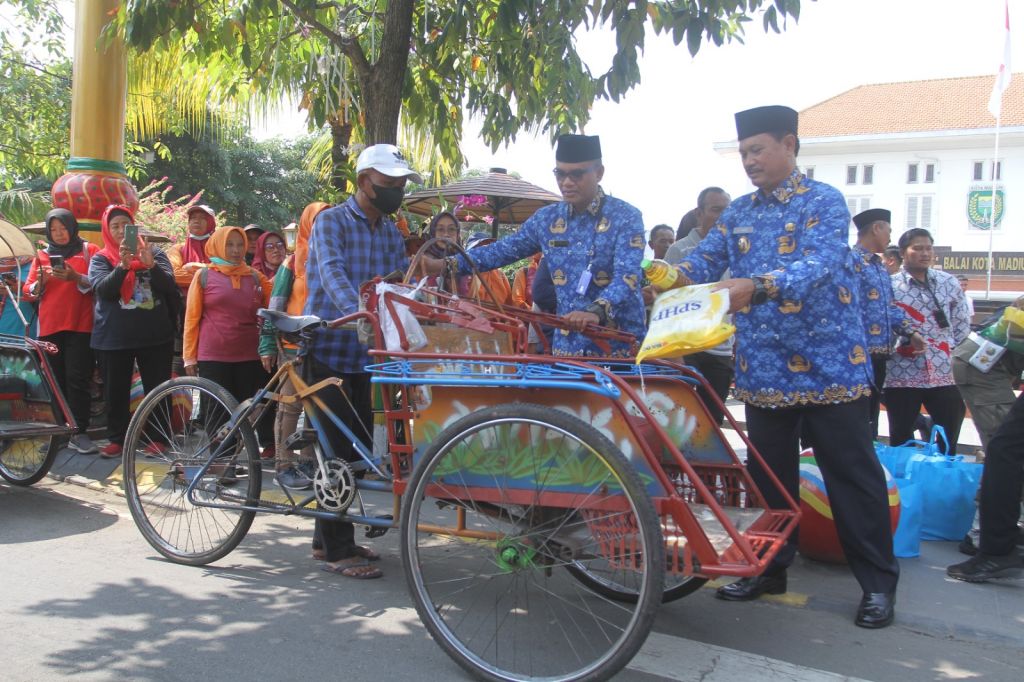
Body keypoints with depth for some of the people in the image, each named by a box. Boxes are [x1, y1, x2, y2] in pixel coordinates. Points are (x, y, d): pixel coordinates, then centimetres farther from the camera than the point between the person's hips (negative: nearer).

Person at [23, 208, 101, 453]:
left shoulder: (89, 250, 6)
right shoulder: (42, 255, 15)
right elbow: (29, 292, 12)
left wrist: (76, 277, -19)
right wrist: (41, 281, -10)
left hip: (80, 326, -3)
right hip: (50, 327, 3)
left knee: (77, 379, -10)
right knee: (56, 380, 3)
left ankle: (79, 433, -8)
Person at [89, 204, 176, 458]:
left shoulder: (155, 254, 7)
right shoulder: (100, 259, 6)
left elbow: (170, 288, -6)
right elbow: (102, 289, -12)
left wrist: (150, 264, -23)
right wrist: (123, 265, -28)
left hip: (155, 335, 0)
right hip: (114, 338, 0)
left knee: (157, 389, 3)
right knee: (116, 391, 6)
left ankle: (157, 437, 15)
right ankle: (117, 439, 19)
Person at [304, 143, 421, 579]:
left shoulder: (391, 233, 12)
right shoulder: (332, 221, -8)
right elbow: (333, 273, -25)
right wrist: (359, 311, -43)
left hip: (364, 354, 7)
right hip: (326, 350, -7)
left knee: (359, 446, 11)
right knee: (338, 447, -6)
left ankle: (330, 535, 27)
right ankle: (337, 551, 4)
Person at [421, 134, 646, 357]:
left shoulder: (625, 217, -8)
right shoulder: (547, 218, 7)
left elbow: (626, 277, -21)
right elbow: (503, 250, 13)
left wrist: (596, 312, -40)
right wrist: (446, 264, 4)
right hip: (568, 343, 4)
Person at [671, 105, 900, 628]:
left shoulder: (823, 202, -7)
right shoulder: (738, 213, 12)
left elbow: (819, 264, -24)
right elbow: (707, 258, 2)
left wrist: (756, 286, -41)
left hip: (828, 365, -5)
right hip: (763, 370, 5)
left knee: (851, 475, 2)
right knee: (768, 474, 13)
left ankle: (878, 582, 15)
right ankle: (770, 567, 27)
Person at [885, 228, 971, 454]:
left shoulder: (949, 283, 8)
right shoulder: (889, 286, -4)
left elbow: (962, 325, 14)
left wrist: (947, 350, 7)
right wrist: (904, 343, -14)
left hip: (944, 374, 3)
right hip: (902, 376, -3)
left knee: (949, 442, 7)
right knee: (901, 442, 6)